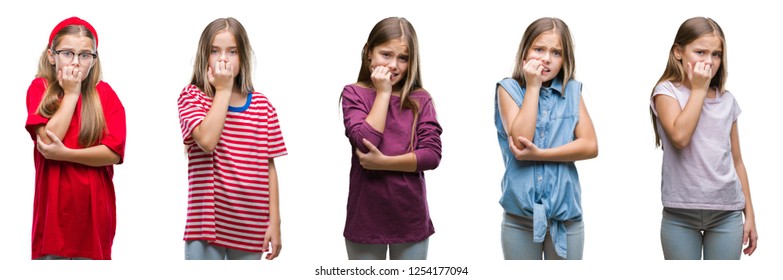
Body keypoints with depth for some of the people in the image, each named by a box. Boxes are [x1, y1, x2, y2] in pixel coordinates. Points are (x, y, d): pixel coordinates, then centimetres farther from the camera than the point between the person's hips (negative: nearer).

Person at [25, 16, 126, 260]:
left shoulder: (104, 93, 2)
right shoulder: (39, 89, 2)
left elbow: (115, 152, -8)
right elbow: (48, 139, -13)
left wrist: (64, 154, -16)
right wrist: (71, 93, -9)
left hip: (93, 208, 0)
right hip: (53, 207, 0)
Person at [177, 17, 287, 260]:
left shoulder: (262, 106, 7)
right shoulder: (192, 97, 0)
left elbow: (268, 167, 7)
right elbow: (207, 140, -21)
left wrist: (274, 222, 2)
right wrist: (223, 90, -11)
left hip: (250, 228, 3)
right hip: (207, 221, -3)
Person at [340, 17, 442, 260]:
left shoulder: (420, 99, 2)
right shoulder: (354, 94, -2)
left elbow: (432, 154, -8)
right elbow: (366, 141, -18)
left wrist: (383, 162, -18)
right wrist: (383, 93, -12)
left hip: (411, 217, 1)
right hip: (366, 217, -1)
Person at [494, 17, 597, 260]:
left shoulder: (572, 91, 6)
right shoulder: (509, 88, 0)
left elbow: (590, 146, -5)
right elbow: (521, 140, -15)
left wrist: (538, 154, -14)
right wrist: (533, 86, -12)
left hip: (566, 215, 2)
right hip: (519, 217, -1)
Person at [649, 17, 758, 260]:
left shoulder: (727, 100, 10)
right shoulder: (667, 91, -2)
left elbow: (736, 161, 13)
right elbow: (680, 137, -21)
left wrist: (749, 214, 11)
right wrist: (699, 89, -10)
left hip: (727, 212, 3)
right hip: (681, 213, -3)